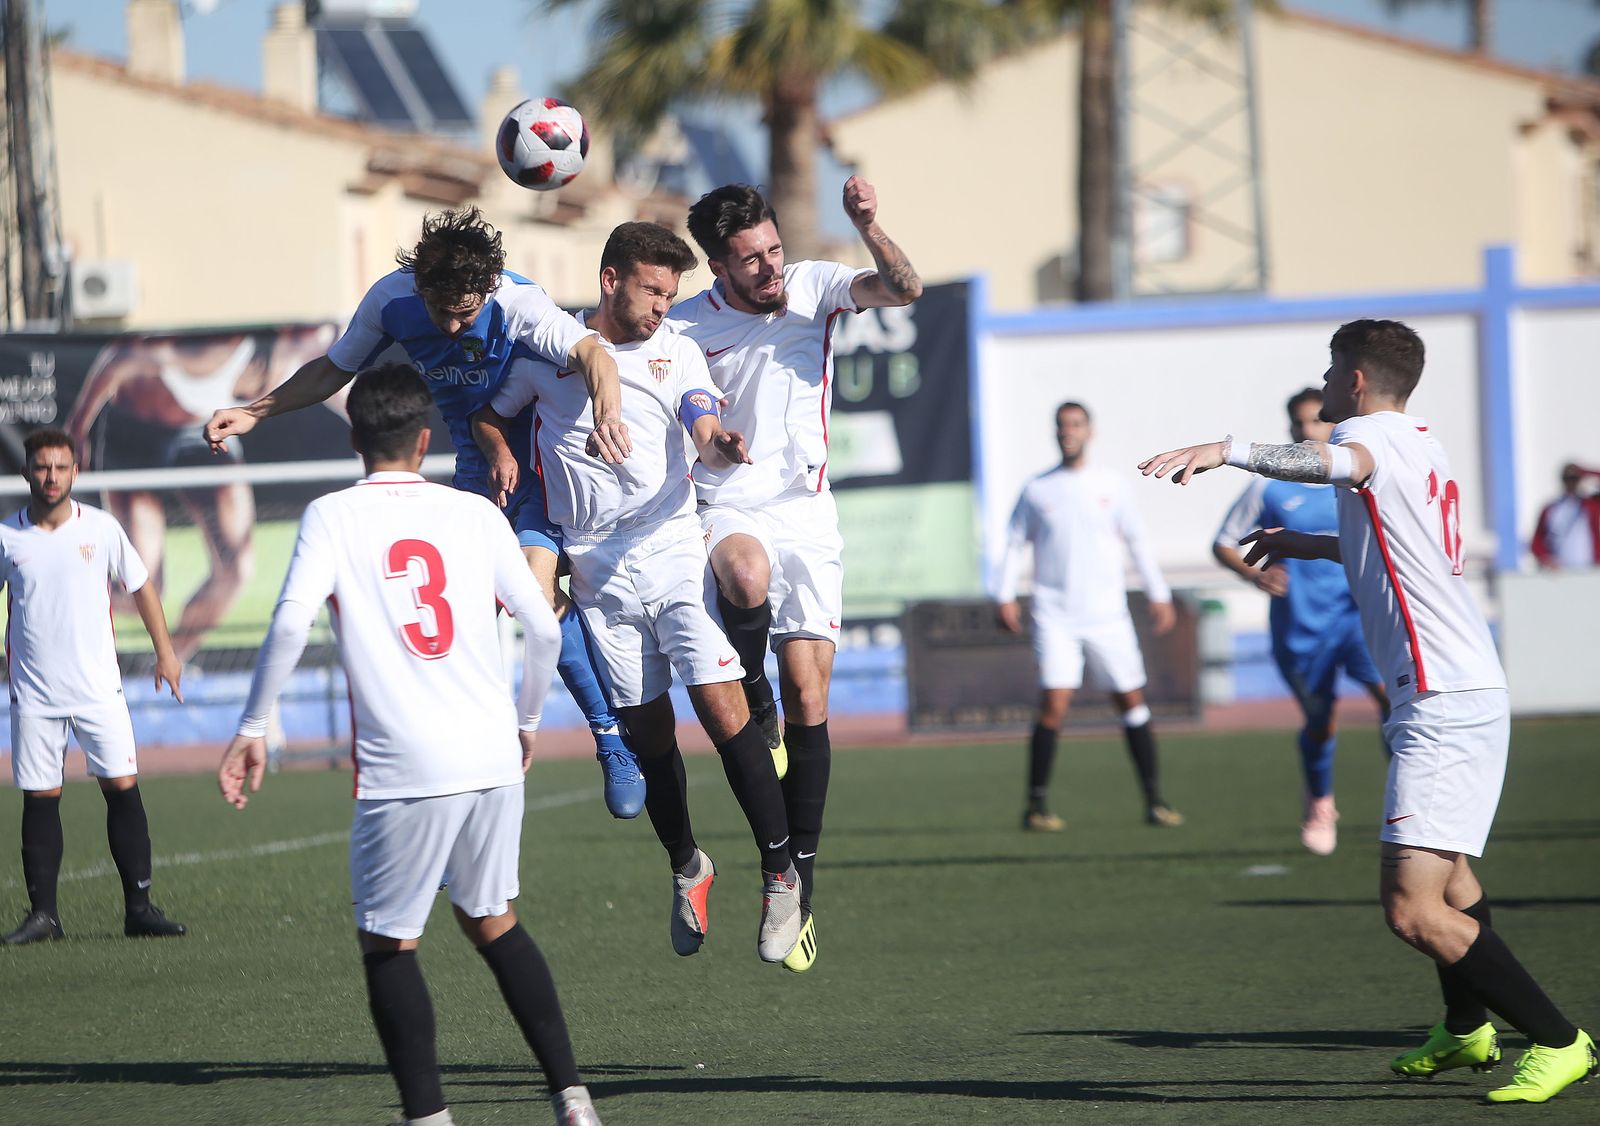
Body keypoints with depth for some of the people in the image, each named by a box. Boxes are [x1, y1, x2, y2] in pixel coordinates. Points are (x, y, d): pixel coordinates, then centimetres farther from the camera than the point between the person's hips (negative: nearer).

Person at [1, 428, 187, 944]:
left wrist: (165, 650, 13)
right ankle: (43, 914, 7)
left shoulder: (101, 528, 0)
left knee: (122, 787, -6)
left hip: (99, 687, 0)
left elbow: (140, 586, 13)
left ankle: (139, 908, -2)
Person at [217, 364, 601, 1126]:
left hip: (404, 772, -4)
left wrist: (251, 729, -6)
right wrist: (527, 719, 24)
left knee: (387, 942, 9)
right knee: (491, 920, 21)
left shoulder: (333, 517, 0)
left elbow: (291, 621, -14)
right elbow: (543, 628, 7)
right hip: (493, 757, 4)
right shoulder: (475, 514, 8)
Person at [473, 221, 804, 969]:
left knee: (720, 703, -15)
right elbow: (487, 413, 21)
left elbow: (708, 438, -4)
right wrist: (501, 453, -1)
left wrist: (723, 448, -28)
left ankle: (780, 872, -10)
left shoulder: (677, 355, 9)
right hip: (598, 573, 1)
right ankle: (686, 869, 26)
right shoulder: (546, 351, 8)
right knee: (647, 729, 5)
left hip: (675, 551, -1)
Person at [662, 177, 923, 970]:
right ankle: (755, 710, -11)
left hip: (805, 510, 2)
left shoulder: (814, 287, -1)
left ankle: (797, 880, 5)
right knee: (748, 577, -40)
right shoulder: (685, 326, -5)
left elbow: (903, 289, -15)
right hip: (723, 509, -2)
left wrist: (867, 226, -31)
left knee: (809, 699, -3)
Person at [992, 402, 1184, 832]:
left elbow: (1137, 542, 14)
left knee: (1132, 701, 1)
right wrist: (1004, 595, -2)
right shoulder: (1037, 490, 6)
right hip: (1056, 617, -2)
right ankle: (1036, 804, -6)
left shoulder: (1110, 486, 8)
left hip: (1108, 615, 2)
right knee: (1054, 704, -13)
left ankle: (1154, 800, 8)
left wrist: (1159, 595, 11)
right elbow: (1014, 545, 10)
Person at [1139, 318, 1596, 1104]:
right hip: (1469, 692, 11)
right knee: (1448, 876, 30)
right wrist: (1311, 545, 41)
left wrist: (1226, 450, -48)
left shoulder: (1375, 431, -10)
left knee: (1413, 911, -17)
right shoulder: (1422, 447, 19)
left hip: (1444, 706, -11)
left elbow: (1337, 463, -36)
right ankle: (1466, 1031, 49)